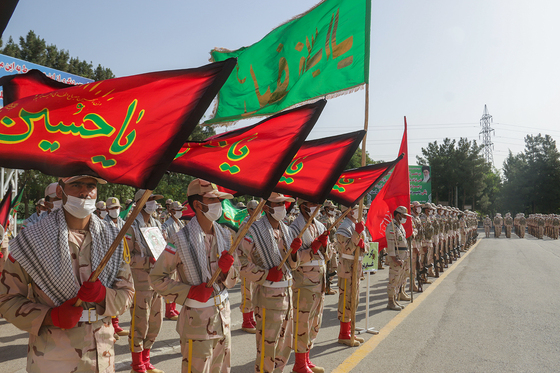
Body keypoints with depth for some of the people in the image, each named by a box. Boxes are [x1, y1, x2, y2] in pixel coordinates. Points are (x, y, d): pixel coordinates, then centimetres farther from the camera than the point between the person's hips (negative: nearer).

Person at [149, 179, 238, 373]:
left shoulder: (224, 235, 3)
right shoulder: (181, 240, -15)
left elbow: (231, 282, 9)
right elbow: (156, 278, -9)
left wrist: (226, 269, -14)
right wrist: (189, 291, -18)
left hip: (223, 315, 6)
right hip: (197, 319, -6)